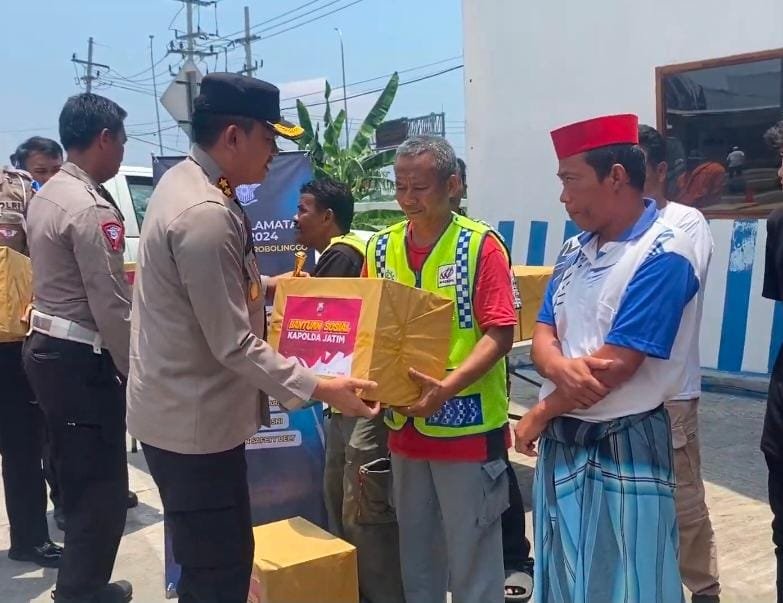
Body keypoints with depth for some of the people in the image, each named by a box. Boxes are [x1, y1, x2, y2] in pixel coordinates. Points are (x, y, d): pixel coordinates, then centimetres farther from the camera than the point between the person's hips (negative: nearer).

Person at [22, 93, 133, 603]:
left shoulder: (47, 195, 10)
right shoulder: (92, 208, -21)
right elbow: (112, 308, -22)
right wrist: (136, 371, -12)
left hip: (47, 347, 10)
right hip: (81, 360, -10)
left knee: (78, 479, 22)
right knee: (104, 488, 1)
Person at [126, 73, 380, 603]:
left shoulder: (182, 180, 5)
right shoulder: (206, 215, -27)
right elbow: (234, 345, -26)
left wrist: (265, 286, 15)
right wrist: (317, 388, -23)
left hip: (179, 408, 11)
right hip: (195, 420, -10)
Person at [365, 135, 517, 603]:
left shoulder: (481, 246, -10)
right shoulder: (382, 247, 5)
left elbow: (500, 334, -15)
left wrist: (447, 387, -27)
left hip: (466, 424, -5)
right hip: (404, 423, 5)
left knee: (472, 553, 8)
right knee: (415, 548, 19)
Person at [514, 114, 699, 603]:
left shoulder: (663, 256, -16)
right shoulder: (575, 250, 9)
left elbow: (615, 365, -21)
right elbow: (543, 334, 6)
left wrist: (538, 416, -8)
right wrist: (559, 367, -19)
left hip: (624, 450, -7)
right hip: (561, 443, 7)